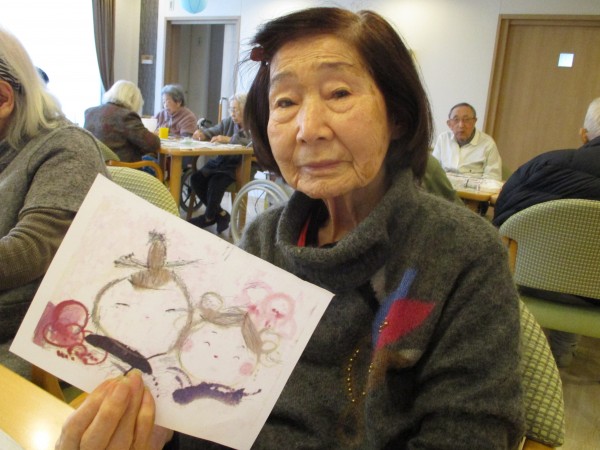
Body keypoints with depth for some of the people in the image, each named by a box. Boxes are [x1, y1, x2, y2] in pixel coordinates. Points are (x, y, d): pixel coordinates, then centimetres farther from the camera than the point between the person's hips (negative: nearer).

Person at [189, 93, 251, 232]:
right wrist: (202, 133, -8)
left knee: (216, 182, -28)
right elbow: (213, 131, 16)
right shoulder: (228, 121, 12)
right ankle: (220, 213, 4)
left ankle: (209, 217, -1)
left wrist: (229, 139, -28)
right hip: (221, 161, 7)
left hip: (242, 165, -7)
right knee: (196, 179, -9)